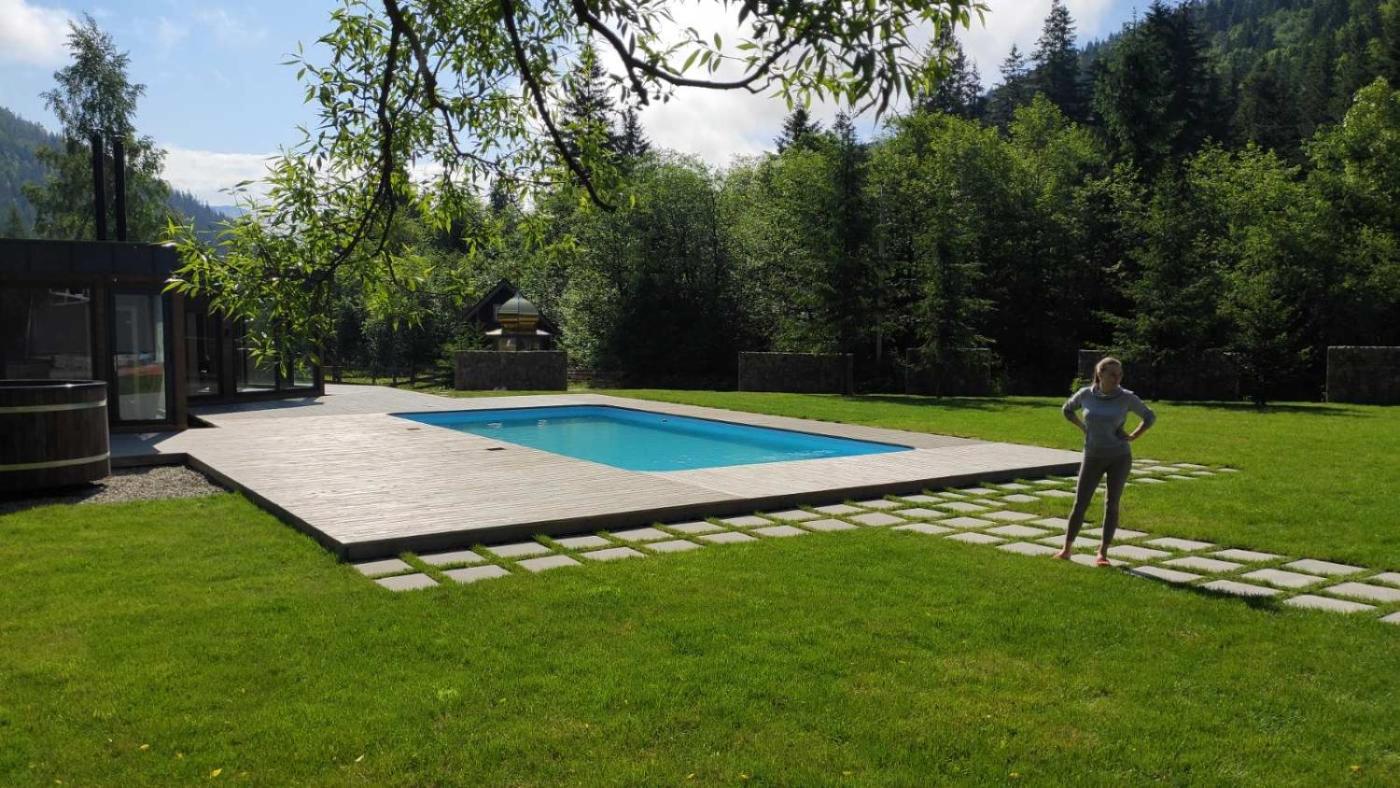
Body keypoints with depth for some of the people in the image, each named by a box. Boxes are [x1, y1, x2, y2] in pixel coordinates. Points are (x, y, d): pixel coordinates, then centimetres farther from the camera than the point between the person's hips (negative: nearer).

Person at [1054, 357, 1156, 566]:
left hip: (1120, 457, -1)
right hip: (1093, 458, 1)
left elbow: (1150, 417, 5)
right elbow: (1067, 409, 14)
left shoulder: (1127, 397, -9)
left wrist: (1132, 437, -3)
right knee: (1080, 504, 0)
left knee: (1112, 504, 1)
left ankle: (1103, 552, 9)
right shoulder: (1086, 394, -6)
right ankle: (1067, 548, 11)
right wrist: (1084, 429, 4)